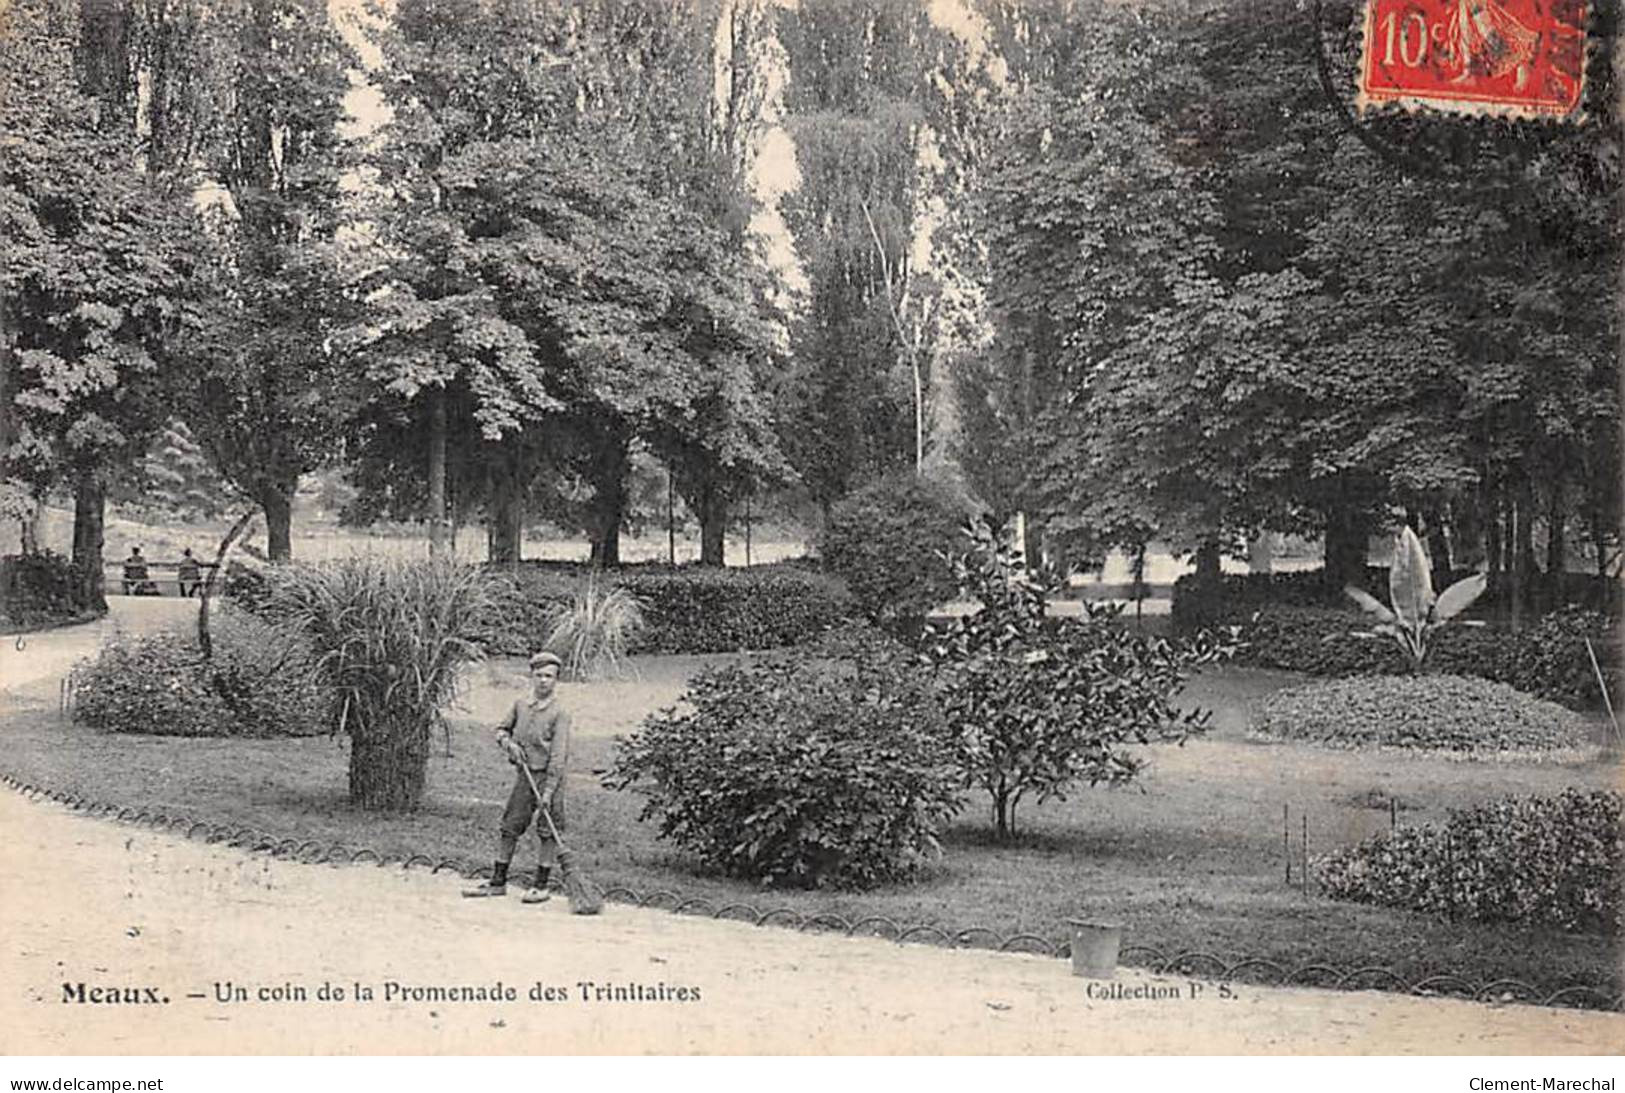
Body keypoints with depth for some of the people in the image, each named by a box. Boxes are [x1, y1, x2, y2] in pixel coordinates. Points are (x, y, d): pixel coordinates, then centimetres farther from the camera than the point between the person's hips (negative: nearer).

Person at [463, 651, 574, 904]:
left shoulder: (560, 714, -11)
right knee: (508, 828, 9)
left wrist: (549, 791, -19)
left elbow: (558, 756, -15)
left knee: (548, 833, 0)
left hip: (548, 777, -5)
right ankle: (498, 882, 19)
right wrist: (509, 743, -3)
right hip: (524, 775, 5)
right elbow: (501, 730, 20)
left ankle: (541, 886, 10)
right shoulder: (520, 705, 5)